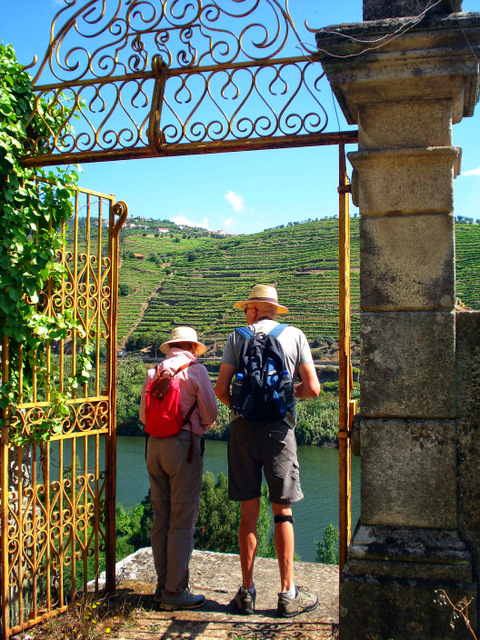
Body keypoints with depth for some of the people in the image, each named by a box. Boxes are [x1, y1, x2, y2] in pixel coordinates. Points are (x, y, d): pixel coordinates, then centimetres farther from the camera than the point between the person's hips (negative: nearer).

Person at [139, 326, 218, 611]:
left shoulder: (154, 372, 9)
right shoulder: (196, 371, -4)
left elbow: (143, 415, 13)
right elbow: (210, 413, -2)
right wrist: (201, 425, 18)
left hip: (155, 445, 6)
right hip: (184, 444, -5)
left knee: (161, 519, 12)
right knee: (182, 521, 0)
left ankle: (163, 585, 21)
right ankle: (175, 591, 4)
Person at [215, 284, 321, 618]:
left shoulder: (238, 337, 5)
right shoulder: (294, 335, 5)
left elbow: (221, 389, -1)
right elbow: (312, 389, -1)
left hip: (243, 428, 1)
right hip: (279, 428, -1)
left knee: (249, 512, 7)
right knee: (283, 512, 6)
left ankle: (247, 592, 15)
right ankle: (288, 594, 11)